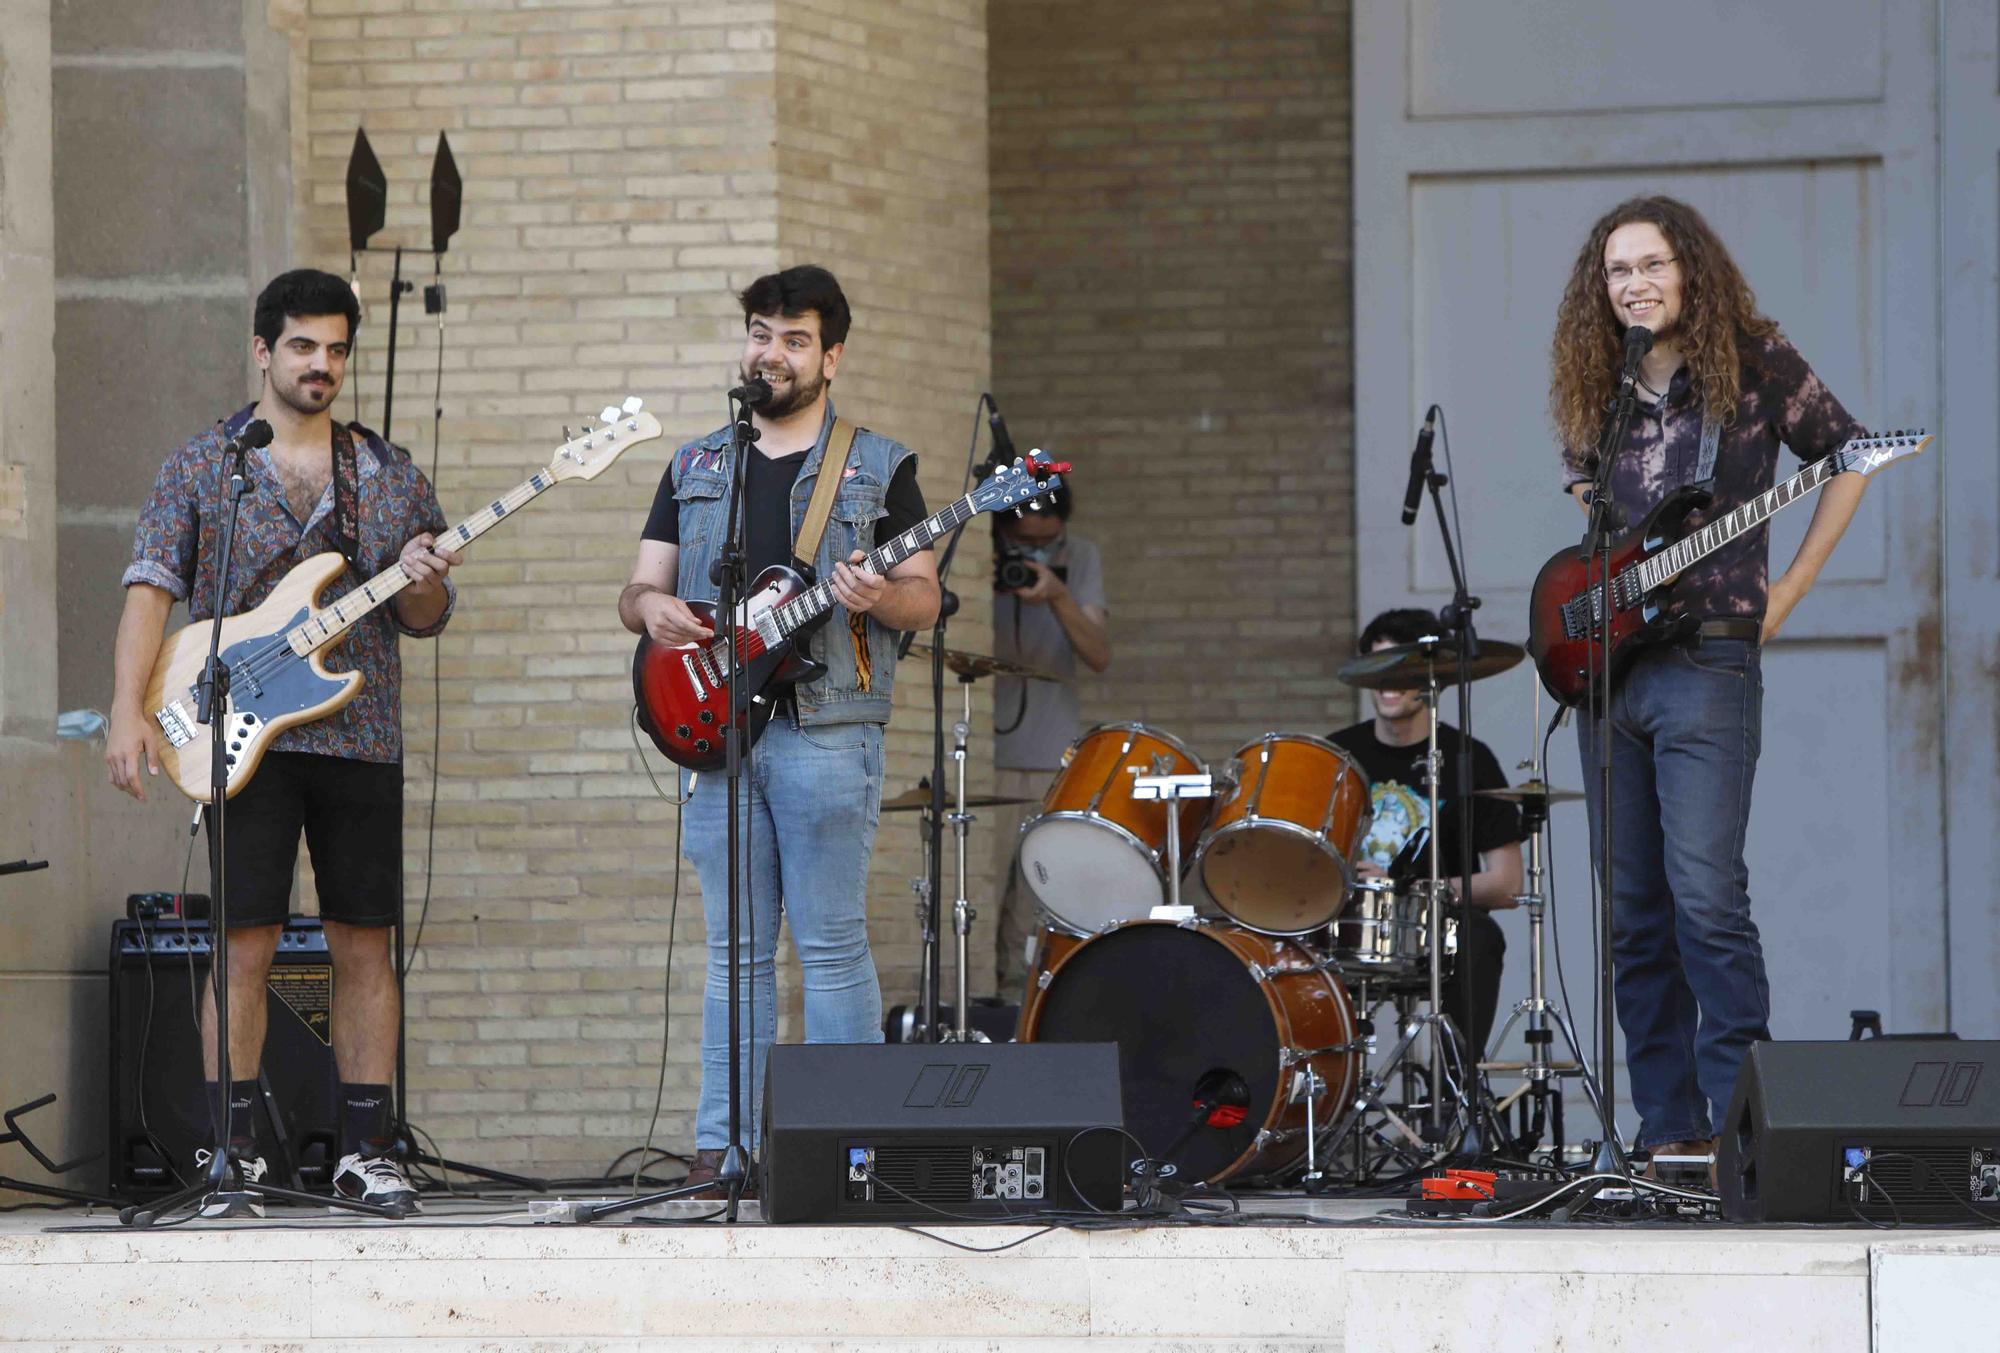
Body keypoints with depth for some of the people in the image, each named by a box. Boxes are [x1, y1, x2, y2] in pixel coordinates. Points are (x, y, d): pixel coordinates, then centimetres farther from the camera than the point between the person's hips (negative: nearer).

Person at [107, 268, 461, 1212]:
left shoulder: (389, 474, 12)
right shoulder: (201, 468, 5)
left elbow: (429, 618, 15)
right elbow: (150, 589, -2)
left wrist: (422, 587, -10)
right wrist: (129, 712, -14)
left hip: (363, 741, 3)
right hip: (246, 742, -3)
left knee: (364, 948, 3)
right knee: (244, 945, -6)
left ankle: (366, 1151, 9)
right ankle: (232, 1150, 0)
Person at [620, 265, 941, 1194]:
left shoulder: (880, 468, 8)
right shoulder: (694, 470, 18)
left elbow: (924, 596, 3)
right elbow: (639, 588, 16)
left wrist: (880, 599, -19)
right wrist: (651, 608, -8)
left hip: (827, 734, -3)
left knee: (833, 943, -6)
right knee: (736, 951, 4)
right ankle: (722, 1145, 4)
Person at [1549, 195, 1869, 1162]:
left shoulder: (1752, 363, -1)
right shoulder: (1595, 393, 12)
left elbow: (1848, 458, 6)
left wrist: (1786, 593, 0)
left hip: (1708, 664, -6)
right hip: (1608, 670, 6)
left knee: (1705, 894, -17)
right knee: (1633, 913, 5)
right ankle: (1668, 1128, 9)